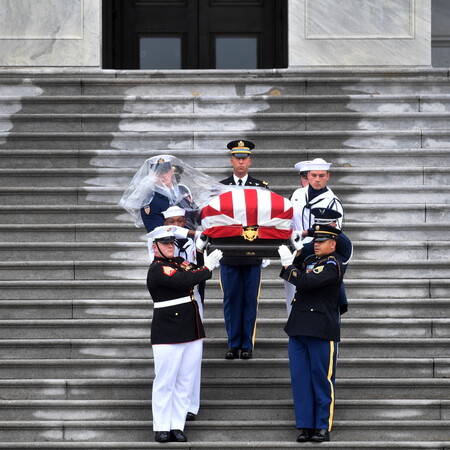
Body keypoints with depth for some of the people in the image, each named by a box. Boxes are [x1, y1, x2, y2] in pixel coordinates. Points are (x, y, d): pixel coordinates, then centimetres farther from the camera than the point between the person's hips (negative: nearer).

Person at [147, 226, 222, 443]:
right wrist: (207, 268, -15)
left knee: (185, 382, 8)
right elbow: (185, 280, -23)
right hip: (167, 334, -8)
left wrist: (208, 260, -7)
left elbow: (197, 273, 10)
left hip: (192, 331, 8)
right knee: (165, 382, -1)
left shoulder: (179, 262, 16)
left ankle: (177, 426, 12)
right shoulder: (157, 270, -11)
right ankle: (161, 428, 5)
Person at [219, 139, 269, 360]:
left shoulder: (261, 187, 7)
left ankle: (247, 345, 8)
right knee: (231, 299, 3)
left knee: (250, 300, 2)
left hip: (253, 253, 0)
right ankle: (233, 344, 10)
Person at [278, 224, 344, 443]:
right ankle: (306, 425, 9)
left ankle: (323, 427, 5)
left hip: (321, 330, -8)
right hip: (298, 328, 8)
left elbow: (308, 281, -21)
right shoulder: (310, 260, 17)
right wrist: (291, 262, -2)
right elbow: (292, 277, 15)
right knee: (300, 378, 5)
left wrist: (289, 265, -10)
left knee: (322, 380, 0)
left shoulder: (332, 265, -9)